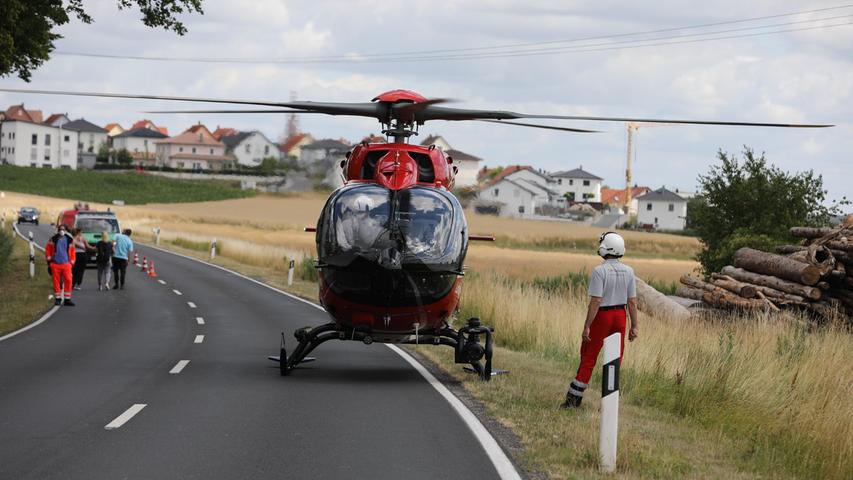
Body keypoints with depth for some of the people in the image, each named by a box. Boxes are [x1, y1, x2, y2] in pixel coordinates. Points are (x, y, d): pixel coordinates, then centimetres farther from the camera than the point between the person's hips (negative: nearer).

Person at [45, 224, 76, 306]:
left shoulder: (69, 240, 7)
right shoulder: (53, 239, 4)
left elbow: (73, 251, 13)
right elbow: (48, 249, 10)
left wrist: (72, 262, 9)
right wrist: (49, 260, 5)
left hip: (66, 264, 0)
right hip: (55, 264, 0)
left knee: (68, 281, -9)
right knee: (56, 281, 2)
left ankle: (67, 299, -4)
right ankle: (58, 299, 12)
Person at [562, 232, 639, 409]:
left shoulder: (599, 271, -16)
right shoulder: (628, 271, 1)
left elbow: (596, 301, -19)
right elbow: (632, 301, 3)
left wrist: (587, 326, -15)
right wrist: (634, 326, 9)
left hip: (602, 315, -4)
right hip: (620, 315, 4)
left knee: (588, 357, 5)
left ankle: (574, 397, 6)